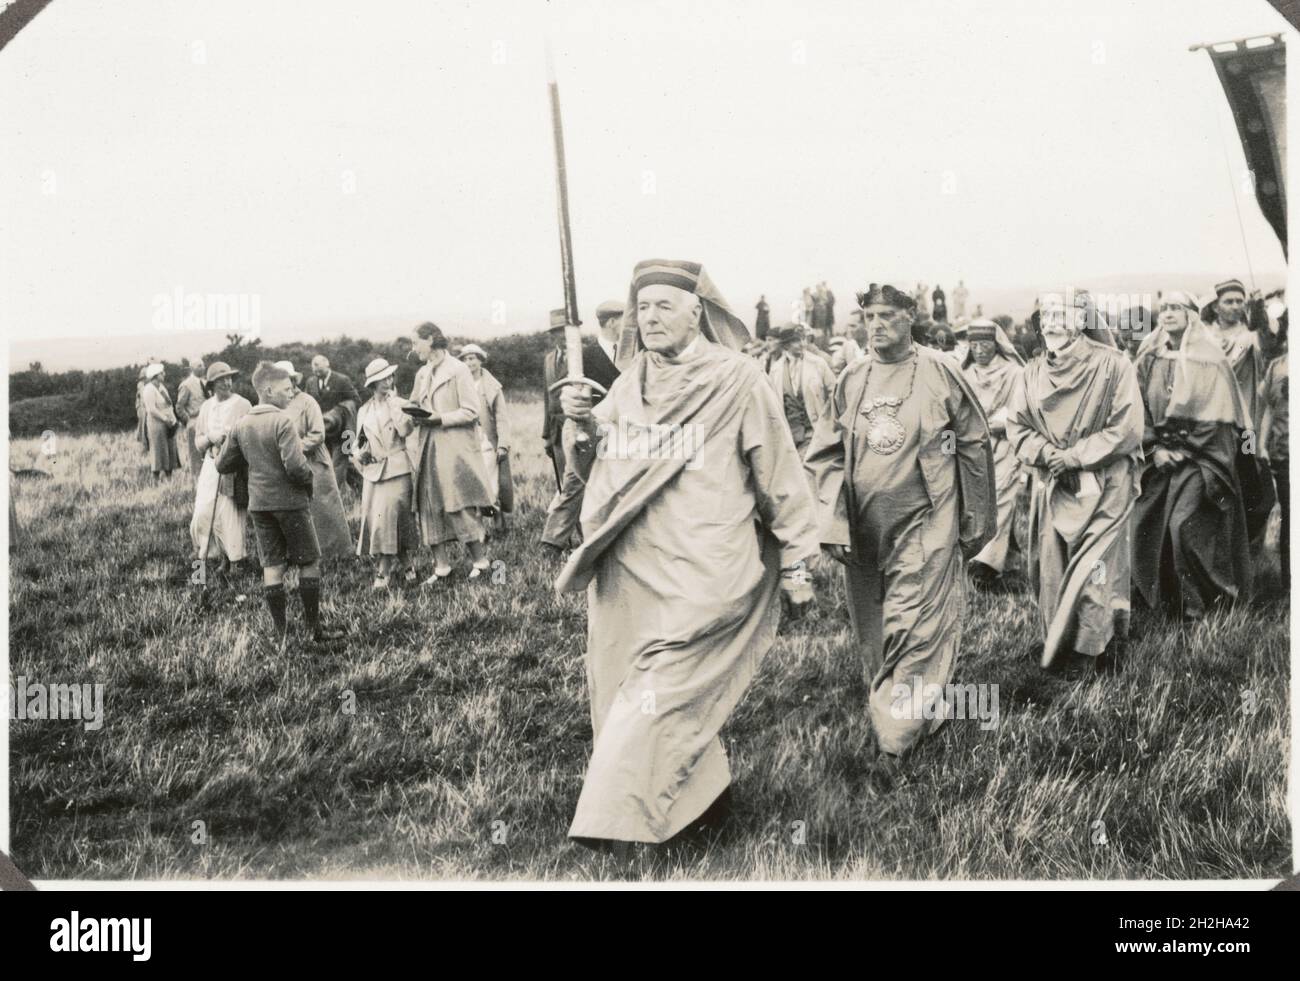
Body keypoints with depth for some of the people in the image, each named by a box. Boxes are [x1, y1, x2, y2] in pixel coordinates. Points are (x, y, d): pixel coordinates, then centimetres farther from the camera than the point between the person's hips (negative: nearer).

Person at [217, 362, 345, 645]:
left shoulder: (241, 424, 4)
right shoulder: (282, 421, -17)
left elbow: (222, 465, 10)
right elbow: (295, 465, -25)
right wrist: (309, 478, -5)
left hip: (258, 503, 6)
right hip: (290, 500, -6)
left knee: (272, 566, 8)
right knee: (309, 562, 7)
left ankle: (280, 633, 9)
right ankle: (314, 627, 10)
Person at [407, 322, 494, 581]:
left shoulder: (458, 370, -7)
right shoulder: (422, 374, 14)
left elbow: (471, 411, -10)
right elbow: (414, 405, 27)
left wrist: (439, 418, -17)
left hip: (454, 449, -7)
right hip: (428, 450, 7)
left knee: (458, 506, -7)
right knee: (430, 507, 4)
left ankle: (480, 560, 5)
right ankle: (441, 565, 10)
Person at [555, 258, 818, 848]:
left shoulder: (735, 380, -5)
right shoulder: (630, 382, 11)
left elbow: (780, 477, -1)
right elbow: (601, 469, 16)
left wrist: (796, 567, 0)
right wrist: (585, 426, -5)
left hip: (703, 573, -6)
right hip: (631, 571, 6)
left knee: (659, 694, -12)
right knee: (620, 683, 9)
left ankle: (617, 817, -5)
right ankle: (703, 795, 25)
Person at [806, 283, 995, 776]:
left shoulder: (940, 373, -2)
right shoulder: (851, 379, 7)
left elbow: (974, 446, 4)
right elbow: (825, 455, 10)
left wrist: (976, 524, 5)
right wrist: (832, 523, -1)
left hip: (923, 524, -4)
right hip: (864, 528, 5)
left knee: (912, 629, -9)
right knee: (874, 636, 11)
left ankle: (893, 743, -4)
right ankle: (926, 713, 29)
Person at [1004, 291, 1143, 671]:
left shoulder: (1112, 366, -7)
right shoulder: (1033, 372, 8)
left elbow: (1127, 430, -11)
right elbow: (1016, 426, 9)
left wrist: (1074, 455, -13)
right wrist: (1047, 453, -10)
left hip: (1103, 489, -5)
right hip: (1052, 488, 5)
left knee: (1095, 573, -10)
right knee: (1052, 572, 6)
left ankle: (1103, 660, 0)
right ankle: (1061, 657, 17)